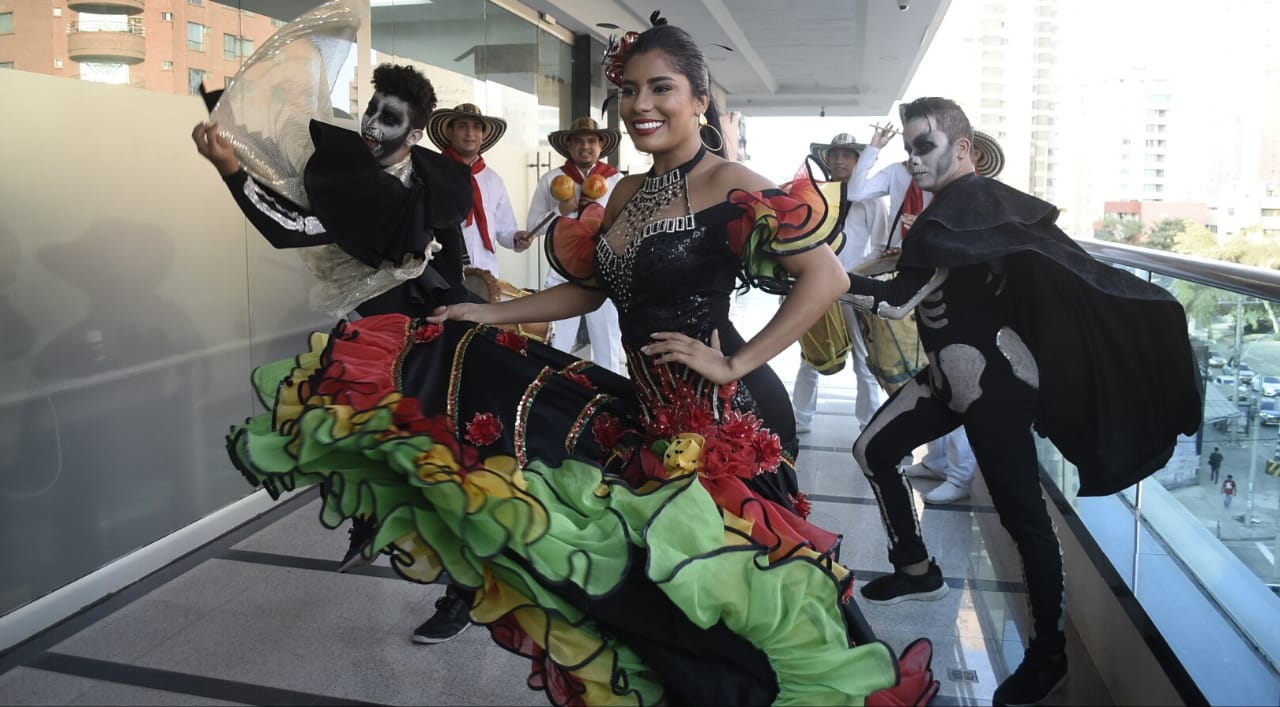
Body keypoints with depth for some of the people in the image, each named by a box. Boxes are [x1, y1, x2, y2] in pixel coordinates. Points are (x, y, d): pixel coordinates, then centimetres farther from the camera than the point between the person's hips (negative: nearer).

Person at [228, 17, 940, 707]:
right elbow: (589, 290, 19)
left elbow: (827, 275, -19)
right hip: (645, 410, 7)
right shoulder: (629, 192, 11)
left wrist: (736, 364, -21)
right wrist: (491, 314, 12)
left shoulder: (732, 187, -12)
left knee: (709, 573, 3)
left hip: (722, 416, -7)